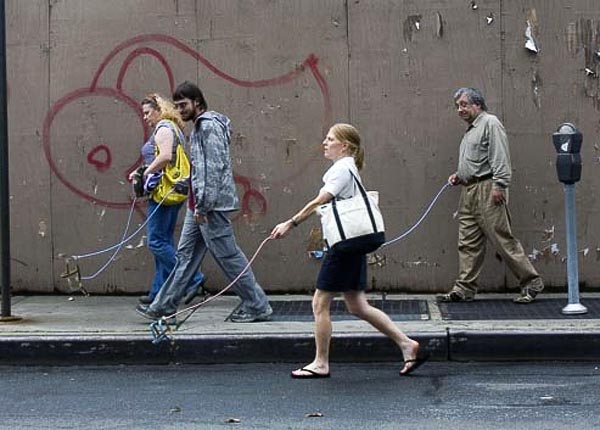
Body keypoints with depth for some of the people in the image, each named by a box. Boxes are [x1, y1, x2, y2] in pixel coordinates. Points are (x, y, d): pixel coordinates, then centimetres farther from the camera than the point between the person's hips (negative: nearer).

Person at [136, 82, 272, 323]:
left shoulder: (209, 126, -13)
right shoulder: (200, 127, 19)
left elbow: (214, 167, -21)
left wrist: (203, 204, -22)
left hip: (211, 204, -10)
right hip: (199, 204, 10)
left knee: (227, 254, -5)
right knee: (186, 254, 11)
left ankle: (257, 307, 3)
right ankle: (163, 307, 15)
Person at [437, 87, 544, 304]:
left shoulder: (490, 123, -5)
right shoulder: (471, 130, 23)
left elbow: (500, 157, -15)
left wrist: (499, 185, -21)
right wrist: (459, 176, 15)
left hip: (487, 190, -9)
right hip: (468, 192, 9)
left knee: (503, 239, -7)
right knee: (468, 243, 6)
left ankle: (531, 282, 0)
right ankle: (464, 288, 9)